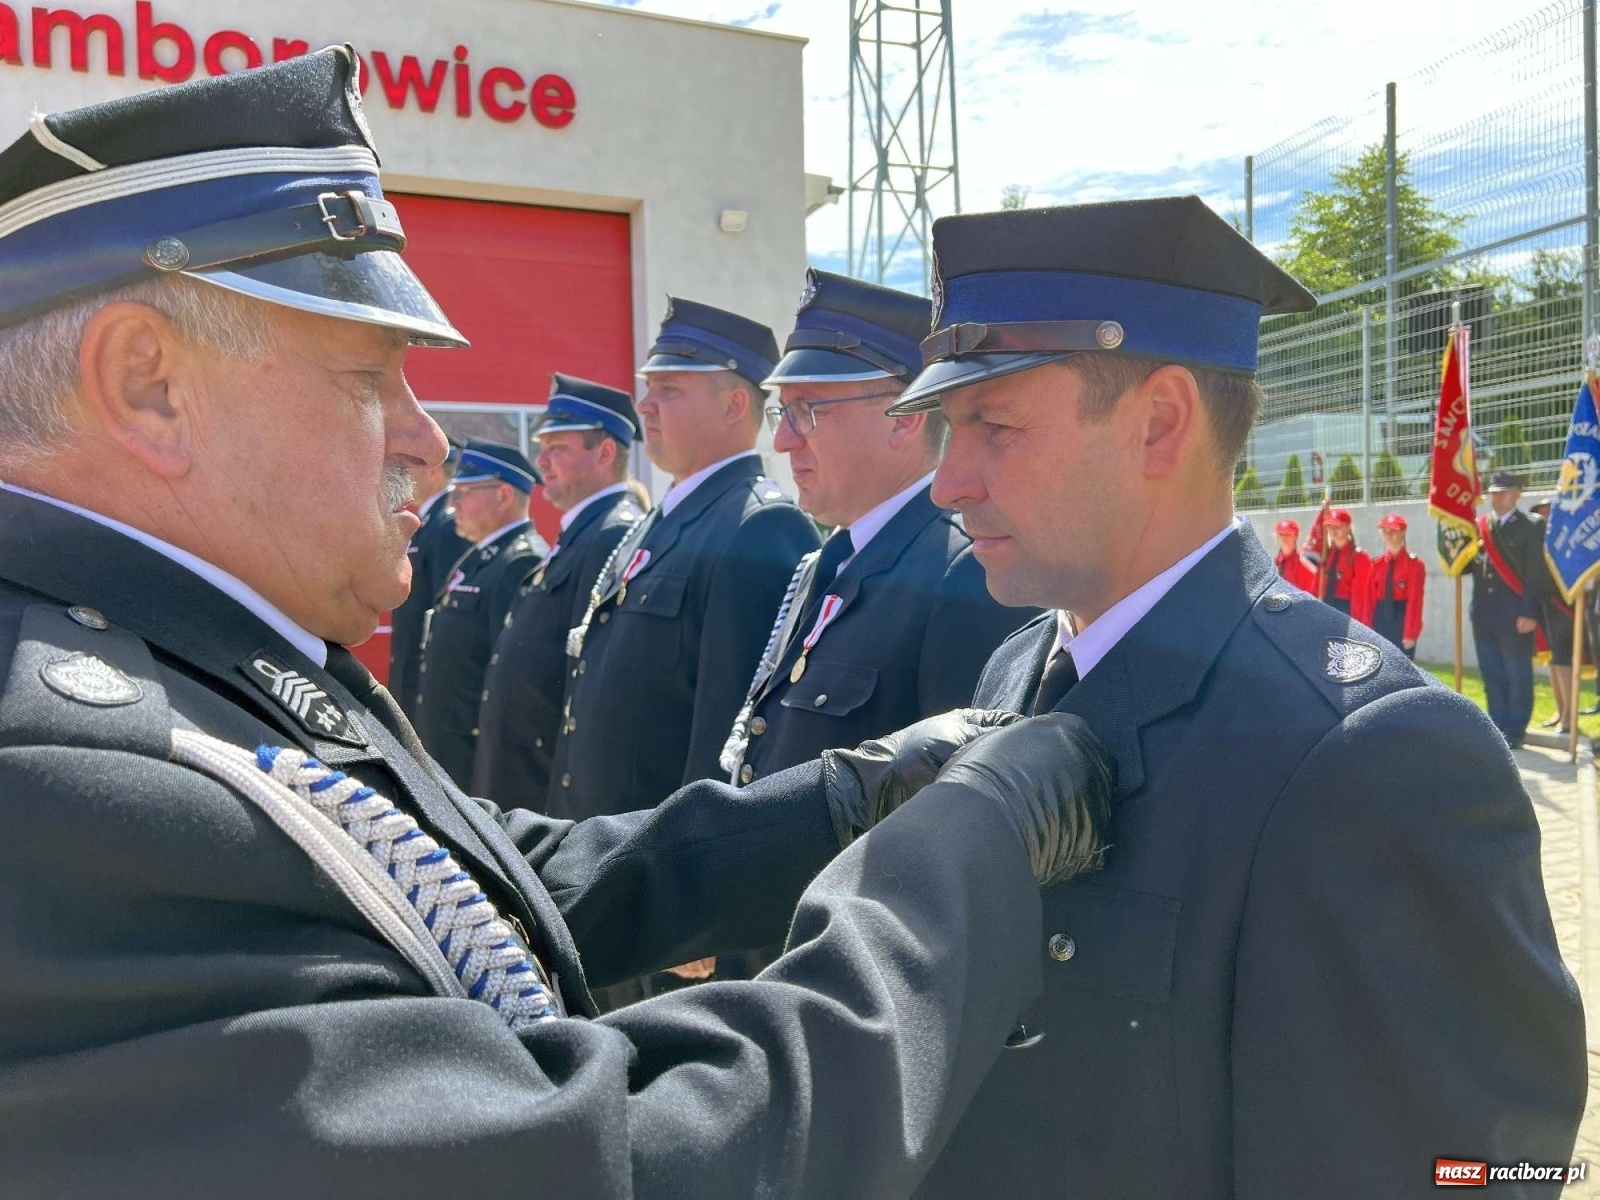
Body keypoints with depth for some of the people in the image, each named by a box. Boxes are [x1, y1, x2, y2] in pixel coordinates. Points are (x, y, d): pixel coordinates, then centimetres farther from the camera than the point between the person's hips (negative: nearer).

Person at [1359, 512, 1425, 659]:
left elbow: (1415, 600, -11)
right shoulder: (1376, 564, 9)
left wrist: (1411, 633, -16)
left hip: (1402, 620, -5)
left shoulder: (1414, 563, -6)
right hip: (1380, 622, 5)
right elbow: (1368, 598, 6)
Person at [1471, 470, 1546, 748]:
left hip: (1514, 614, -5)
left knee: (1518, 676, 3)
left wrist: (1529, 613, -15)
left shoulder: (1531, 526, -2)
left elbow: (1535, 574, -8)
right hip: (1483, 613, 5)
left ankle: (1515, 731, 10)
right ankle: (1498, 728, 18)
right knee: (1492, 676, 10)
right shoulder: (1479, 526, 12)